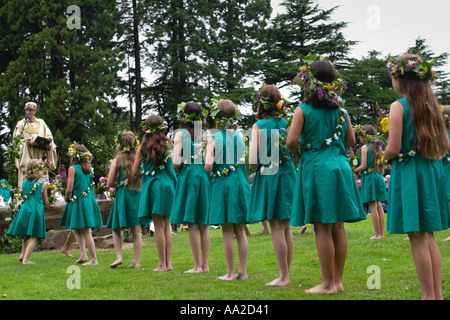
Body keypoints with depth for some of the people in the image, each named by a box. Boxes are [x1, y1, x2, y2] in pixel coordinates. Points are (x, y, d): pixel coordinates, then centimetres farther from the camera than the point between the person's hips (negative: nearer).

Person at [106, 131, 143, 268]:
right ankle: (136, 261, 5)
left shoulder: (116, 161, -5)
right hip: (137, 196, 2)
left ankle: (119, 257, -3)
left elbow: (109, 183, -5)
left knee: (116, 229, 11)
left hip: (122, 197, -2)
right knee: (136, 231, 5)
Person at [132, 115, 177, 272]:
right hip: (168, 185, 2)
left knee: (159, 226, -1)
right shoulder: (168, 145, 2)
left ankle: (162, 264, -1)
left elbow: (134, 172, 1)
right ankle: (169, 263, 8)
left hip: (153, 185, -2)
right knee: (166, 226, 10)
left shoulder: (143, 147, -1)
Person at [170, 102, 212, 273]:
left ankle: (197, 266, -2)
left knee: (192, 224, -1)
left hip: (189, 177, -4)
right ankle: (205, 264, 11)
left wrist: (177, 165, 8)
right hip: (205, 177, 4)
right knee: (204, 224, 9)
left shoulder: (181, 134, -4)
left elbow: (176, 163, -12)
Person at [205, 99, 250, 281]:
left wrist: (214, 170, 5)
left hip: (222, 183, -4)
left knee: (227, 231, 0)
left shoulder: (214, 139, -7)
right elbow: (248, 162, 6)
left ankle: (231, 273, 3)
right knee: (240, 230, 10)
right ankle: (242, 271, 11)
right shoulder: (241, 138, 5)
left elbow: (208, 166, -15)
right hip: (240, 182, 4)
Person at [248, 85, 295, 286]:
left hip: (268, 177, -4)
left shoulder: (259, 126, -8)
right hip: (288, 175, 4)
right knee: (286, 226, 10)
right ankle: (286, 273, 16)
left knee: (276, 227, -2)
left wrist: (258, 168, 5)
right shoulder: (287, 123, 3)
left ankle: (283, 276, 0)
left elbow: (252, 160, -15)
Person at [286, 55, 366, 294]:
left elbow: (291, 142, -15)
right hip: (340, 167, 5)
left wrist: (298, 151, 5)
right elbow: (351, 141, 14)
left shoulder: (303, 110, -7)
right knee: (338, 228, 10)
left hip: (316, 169, -5)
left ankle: (328, 283, 3)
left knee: (322, 228, -1)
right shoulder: (341, 111, 8)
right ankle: (338, 280, 17)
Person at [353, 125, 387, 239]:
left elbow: (363, 166, -14)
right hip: (379, 177, 7)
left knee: (373, 206, -6)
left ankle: (377, 233, -6)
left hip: (369, 177, -7)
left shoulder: (365, 147, -8)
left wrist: (353, 170, -1)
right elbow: (381, 164, 16)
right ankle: (382, 233, 8)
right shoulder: (378, 147, 12)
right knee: (379, 206, 8)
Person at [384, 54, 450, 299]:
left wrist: (386, 155, 4)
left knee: (417, 237, -2)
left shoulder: (399, 106, -11)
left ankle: (429, 295, 1)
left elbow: (393, 148, -17)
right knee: (428, 235, 13)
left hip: (408, 173, -7)